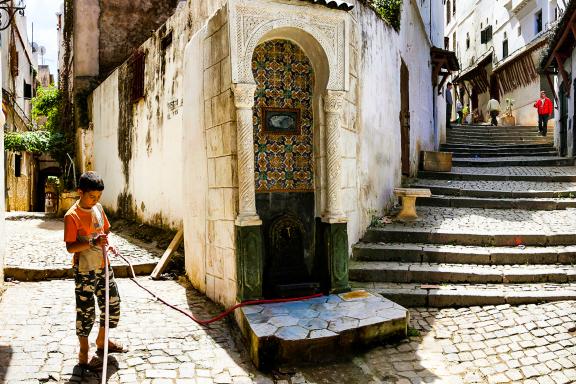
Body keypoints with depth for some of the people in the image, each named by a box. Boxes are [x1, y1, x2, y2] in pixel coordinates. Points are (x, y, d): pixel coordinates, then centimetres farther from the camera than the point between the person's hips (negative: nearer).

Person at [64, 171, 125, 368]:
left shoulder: (98, 208, 4)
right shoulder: (72, 216, -16)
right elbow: (70, 247, -19)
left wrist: (105, 241, -2)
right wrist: (92, 243, -32)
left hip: (103, 266, 7)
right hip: (85, 271, -7)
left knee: (112, 302, 15)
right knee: (86, 311, 2)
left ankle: (101, 340, 36)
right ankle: (84, 353, 19)